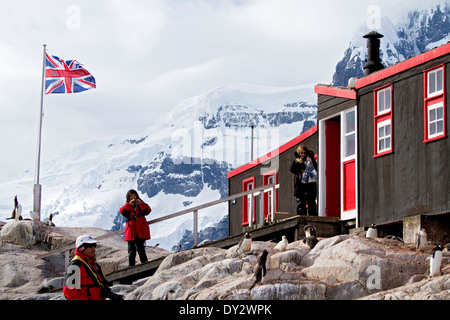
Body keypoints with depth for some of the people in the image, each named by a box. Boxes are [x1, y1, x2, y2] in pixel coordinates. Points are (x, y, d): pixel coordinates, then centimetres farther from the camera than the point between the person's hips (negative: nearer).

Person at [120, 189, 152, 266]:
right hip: (131, 232, 2)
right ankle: (131, 267, 10)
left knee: (140, 249, -13)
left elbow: (148, 211, -9)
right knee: (131, 251, 4)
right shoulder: (127, 206, 12)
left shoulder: (140, 205, 10)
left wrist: (141, 204, -24)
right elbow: (122, 212, -10)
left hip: (141, 231, -2)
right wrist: (129, 204, -23)